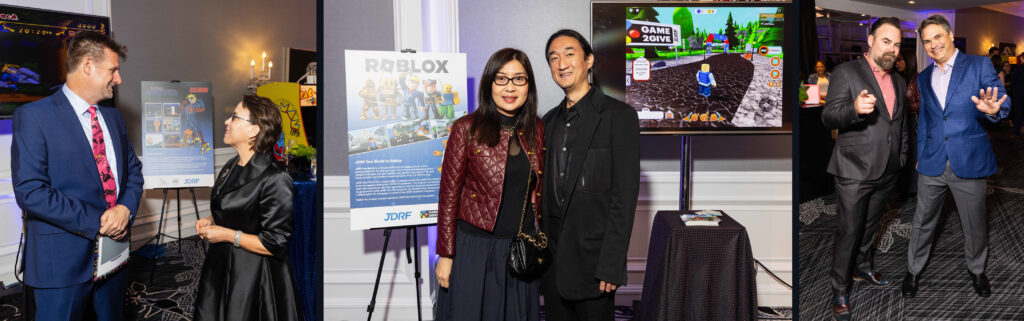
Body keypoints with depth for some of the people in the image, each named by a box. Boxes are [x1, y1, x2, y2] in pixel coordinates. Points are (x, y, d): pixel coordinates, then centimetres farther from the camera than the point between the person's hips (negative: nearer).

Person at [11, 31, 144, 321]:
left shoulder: (114, 118, 12)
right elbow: (30, 191, -18)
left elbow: (133, 170, 15)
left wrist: (126, 208, -7)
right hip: (63, 260, -6)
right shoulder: (33, 116, -10)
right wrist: (96, 223, -19)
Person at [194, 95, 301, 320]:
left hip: (252, 277, -8)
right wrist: (211, 221, 3)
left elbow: (276, 245, -23)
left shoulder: (274, 180, -22)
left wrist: (227, 235, -18)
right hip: (220, 268, 9)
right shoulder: (231, 167, 7)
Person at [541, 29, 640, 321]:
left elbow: (625, 195, -14)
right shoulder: (550, 121, 12)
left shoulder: (618, 116, -9)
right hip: (553, 258, 6)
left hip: (592, 258, -6)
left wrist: (611, 265, -18)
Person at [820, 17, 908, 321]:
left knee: (870, 225, 20)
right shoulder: (846, 73, -8)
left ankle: (863, 268, 40)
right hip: (854, 170, -6)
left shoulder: (899, 81, 13)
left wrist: (902, 156, 17)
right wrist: (854, 108, -35)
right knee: (849, 230, -1)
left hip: (887, 171, 6)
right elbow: (828, 117, -16)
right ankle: (839, 291, 10)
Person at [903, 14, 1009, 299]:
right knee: (923, 222, 11)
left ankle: (976, 269, 34)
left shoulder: (979, 65, -2)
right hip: (932, 165, 3)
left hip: (968, 163, -3)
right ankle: (914, 270, 26)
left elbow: (1002, 101, -10)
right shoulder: (924, 78, 11)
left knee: (975, 224, 12)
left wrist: (994, 110, -33)